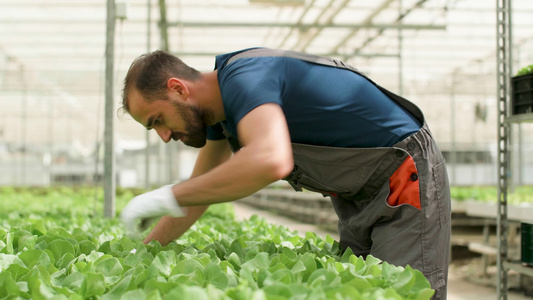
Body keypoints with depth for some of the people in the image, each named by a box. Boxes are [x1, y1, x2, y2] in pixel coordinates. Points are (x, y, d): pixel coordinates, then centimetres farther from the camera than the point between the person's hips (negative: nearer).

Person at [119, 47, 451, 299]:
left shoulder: (242, 76, -26)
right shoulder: (216, 106, 4)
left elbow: (271, 160, -47)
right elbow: (199, 191, 17)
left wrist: (168, 196, -37)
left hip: (408, 178, -10)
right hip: (359, 196, 10)